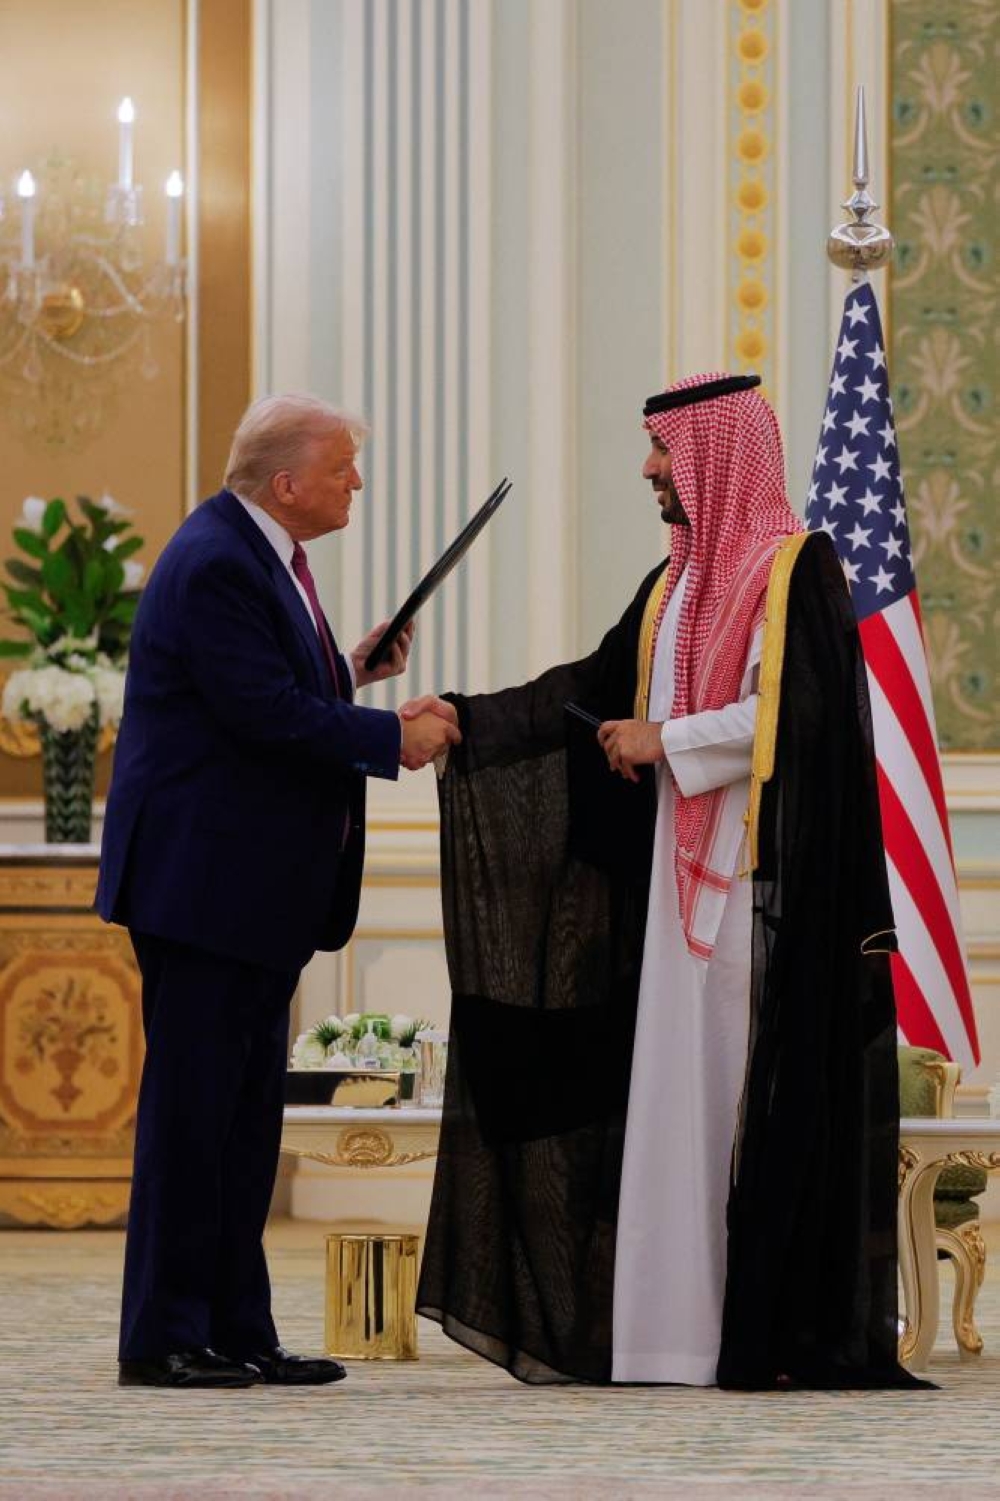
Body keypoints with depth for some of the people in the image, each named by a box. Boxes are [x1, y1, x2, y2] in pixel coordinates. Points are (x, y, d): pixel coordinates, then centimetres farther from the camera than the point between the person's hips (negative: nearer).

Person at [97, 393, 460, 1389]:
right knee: (191, 1108, -6)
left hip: (260, 892, 10)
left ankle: (237, 1333, 15)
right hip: (205, 881, -10)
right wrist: (393, 738, -16)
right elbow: (264, 713, -23)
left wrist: (348, 673, 7)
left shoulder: (260, 556, 15)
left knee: (245, 1112, 11)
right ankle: (162, 1340, -1)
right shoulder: (216, 563, -17)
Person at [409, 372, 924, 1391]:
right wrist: (466, 721, 10)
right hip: (680, 878, 8)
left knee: (764, 1091, -8)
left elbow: (795, 713, -17)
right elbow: (595, 690, 16)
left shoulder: (796, 569, -7)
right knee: (676, 1088, 5)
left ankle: (778, 1326, -5)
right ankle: (683, 1318, 7)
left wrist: (667, 741, -11)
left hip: (765, 882, -8)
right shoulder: (676, 582, 18)